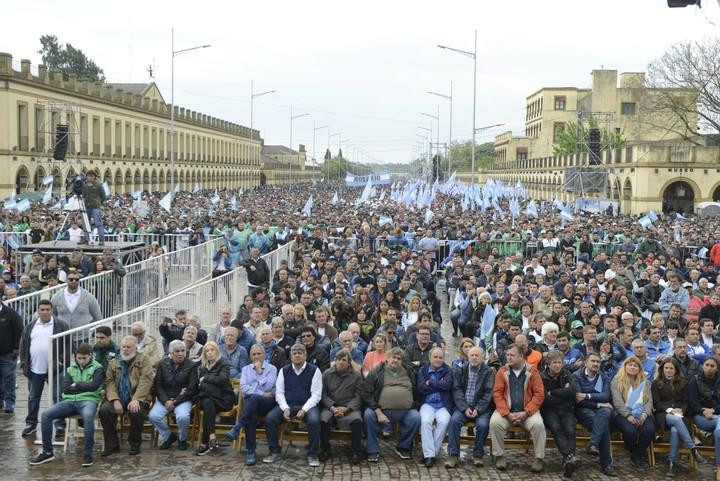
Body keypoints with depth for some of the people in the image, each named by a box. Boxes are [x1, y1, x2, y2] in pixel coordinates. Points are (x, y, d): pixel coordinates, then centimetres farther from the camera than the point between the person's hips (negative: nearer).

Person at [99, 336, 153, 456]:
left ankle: (135, 444, -9)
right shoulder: (113, 363, 16)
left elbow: (145, 381, -9)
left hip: (136, 398, -3)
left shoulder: (143, 360, 4)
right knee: (104, 410, -25)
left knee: (136, 412, -33)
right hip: (118, 398, 3)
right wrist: (115, 400, -14)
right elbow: (109, 382, 3)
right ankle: (112, 444, -11)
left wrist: (136, 399, -22)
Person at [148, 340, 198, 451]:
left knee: (183, 417, -32)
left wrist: (175, 402, -13)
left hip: (183, 399, -3)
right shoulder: (163, 364, 6)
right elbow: (157, 385, 4)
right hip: (164, 398, 3)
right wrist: (165, 401, -12)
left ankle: (182, 439, 0)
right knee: (153, 416, -24)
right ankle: (168, 436, 3)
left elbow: (191, 389, -6)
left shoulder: (191, 366, -2)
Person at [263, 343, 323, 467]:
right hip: (287, 405, 3)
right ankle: (275, 452, -7)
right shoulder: (284, 371, 11)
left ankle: (312, 455, -17)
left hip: (307, 405, -3)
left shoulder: (314, 370, 2)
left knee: (314, 420, -34)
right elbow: (279, 392, 7)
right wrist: (285, 408, -12)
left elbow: (316, 395, -4)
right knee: (269, 418, -22)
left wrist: (304, 410, -18)